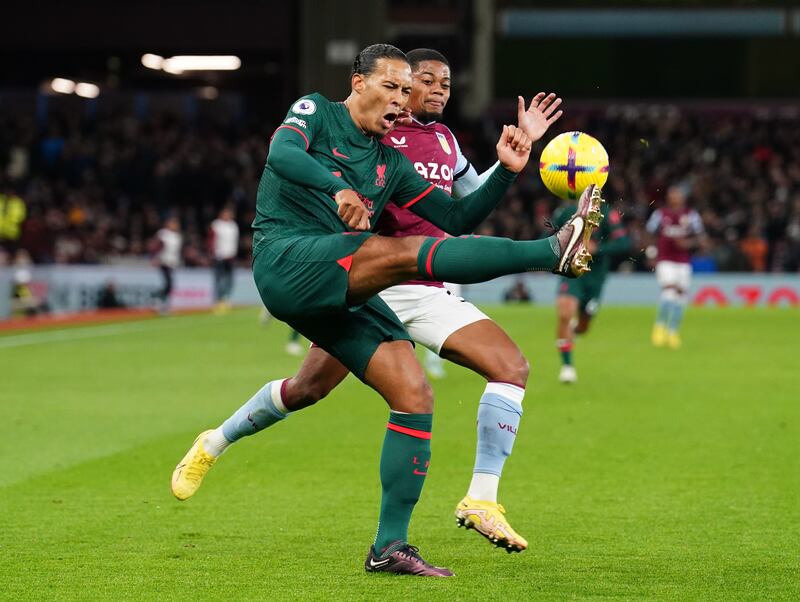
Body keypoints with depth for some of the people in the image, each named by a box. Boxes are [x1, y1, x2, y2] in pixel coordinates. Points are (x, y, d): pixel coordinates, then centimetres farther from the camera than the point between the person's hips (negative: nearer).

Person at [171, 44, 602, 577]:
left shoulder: (391, 164, 22)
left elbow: (456, 219, 18)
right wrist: (338, 189, -33)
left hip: (342, 291, 7)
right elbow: (283, 154, -15)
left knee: (415, 395, -8)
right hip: (288, 258, -7)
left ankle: (389, 547, -5)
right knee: (408, 251, -30)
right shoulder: (315, 113, 8)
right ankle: (555, 250, -41)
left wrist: (506, 172, 5)